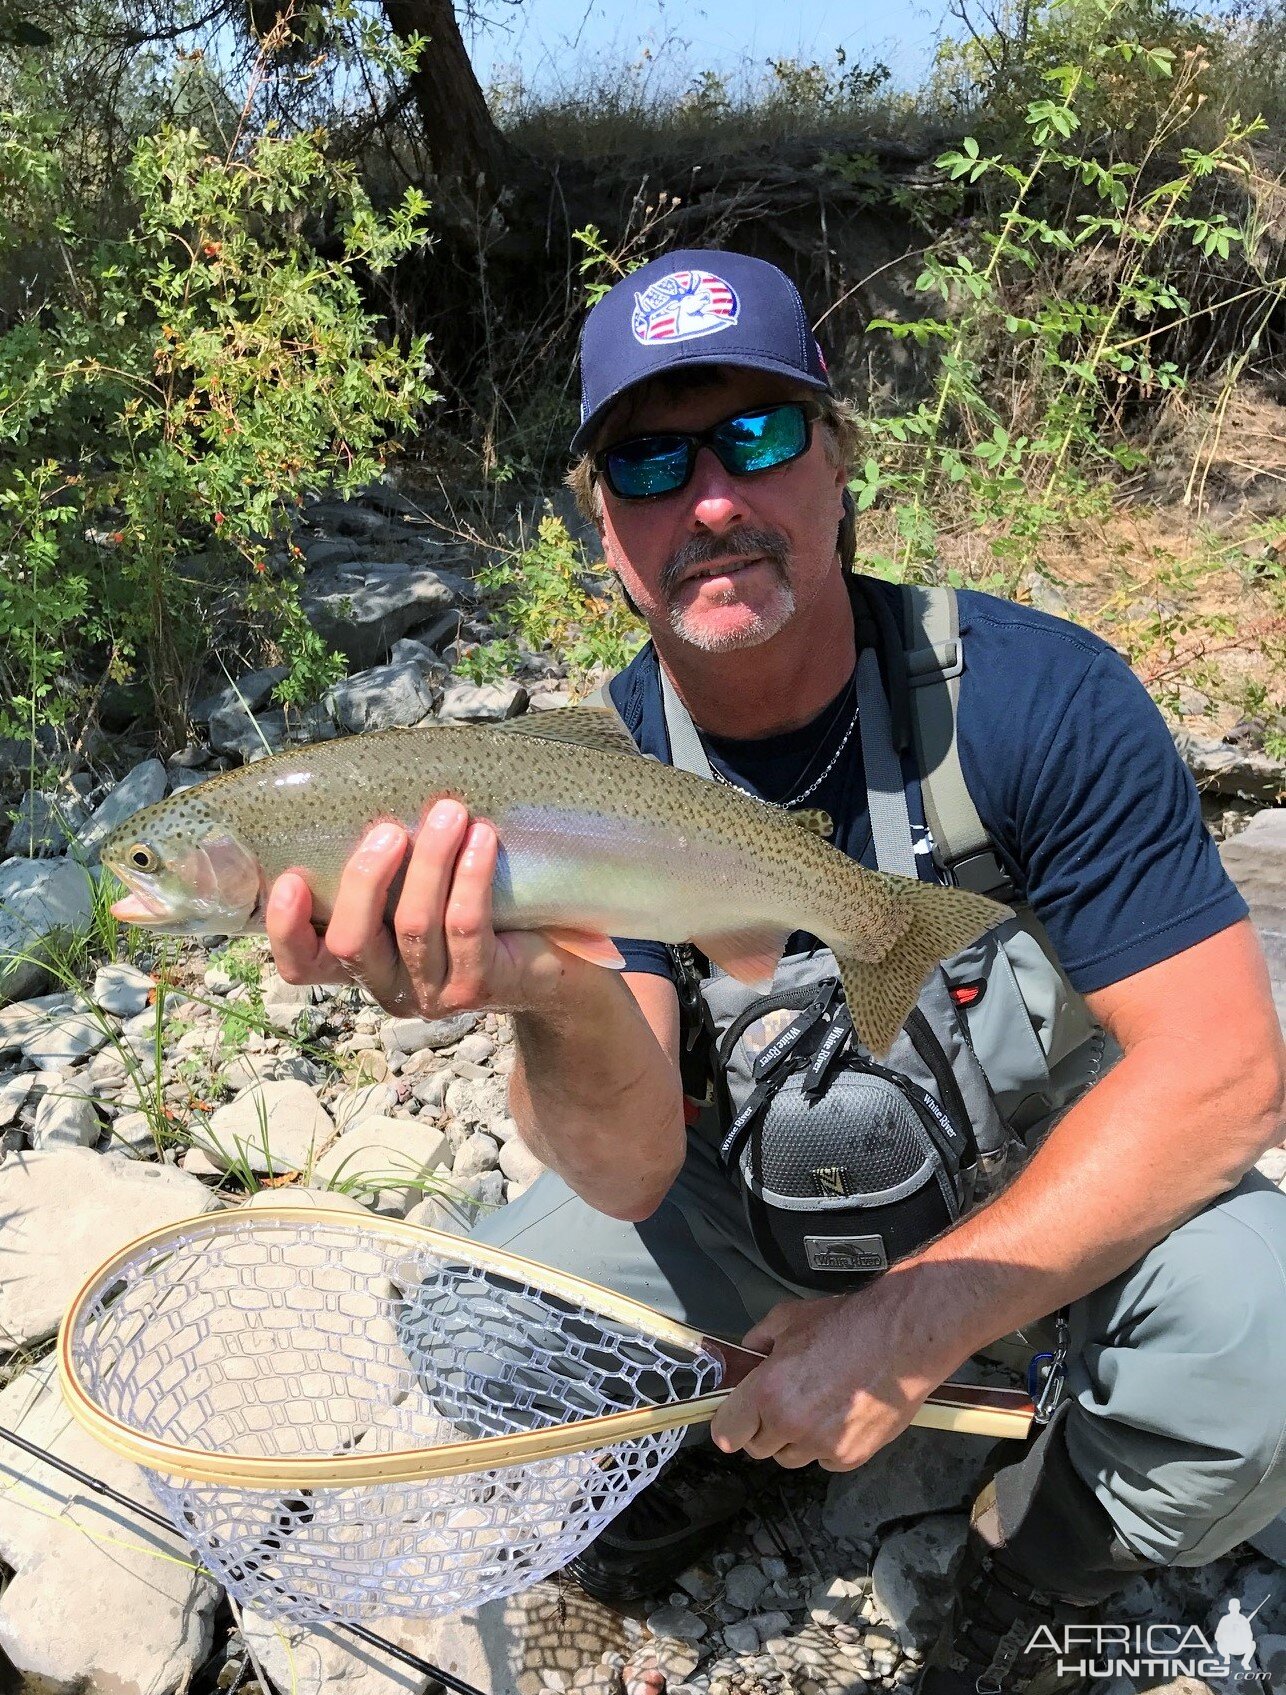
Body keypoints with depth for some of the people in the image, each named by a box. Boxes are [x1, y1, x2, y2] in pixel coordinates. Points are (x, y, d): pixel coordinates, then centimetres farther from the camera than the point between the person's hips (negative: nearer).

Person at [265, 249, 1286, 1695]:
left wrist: (903, 1328, -28)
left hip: (1048, 1201, -1)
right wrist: (560, 994, -50)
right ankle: (703, 1446, 22)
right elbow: (630, 1175, -25)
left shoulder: (1036, 695, -23)